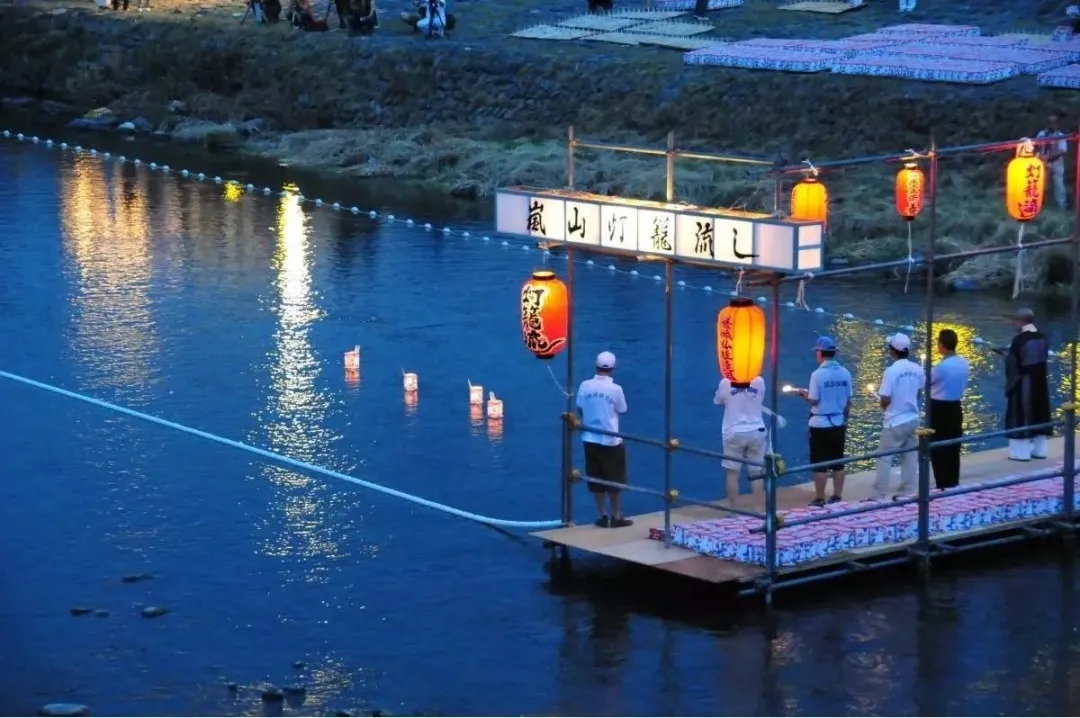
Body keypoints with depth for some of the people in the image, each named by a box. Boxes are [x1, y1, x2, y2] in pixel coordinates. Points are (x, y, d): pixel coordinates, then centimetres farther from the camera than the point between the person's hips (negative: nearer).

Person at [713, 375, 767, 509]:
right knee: (756, 474, 8)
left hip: (734, 433, -2)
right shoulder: (759, 381, -5)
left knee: (733, 473, 5)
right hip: (756, 432, 2)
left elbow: (718, 402, 6)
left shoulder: (726, 382, -10)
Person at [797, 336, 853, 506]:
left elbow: (813, 401, -15)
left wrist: (805, 394, 5)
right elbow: (848, 401, 7)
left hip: (820, 424, -5)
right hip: (838, 423, 5)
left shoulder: (818, 374, -15)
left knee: (820, 464, 2)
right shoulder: (845, 373, 1)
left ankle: (820, 499, 7)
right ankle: (837, 497, 17)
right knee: (838, 463, 12)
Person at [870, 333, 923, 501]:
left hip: (896, 422, -6)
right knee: (910, 457, 12)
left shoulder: (891, 371, -20)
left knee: (884, 458, 1)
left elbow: (885, 400, -19)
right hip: (913, 419, 6)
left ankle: (879, 495, 2)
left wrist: (883, 404, 3)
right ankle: (906, 492, 18)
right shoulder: (917, 369, -1)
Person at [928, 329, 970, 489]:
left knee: (938, 447, 2)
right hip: (955, 407, 7)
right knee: (953, 446, 14)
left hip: (939, 409, -7)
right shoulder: (964, 363, 0)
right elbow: (963, 385, 10)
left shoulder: (941, 367, -22)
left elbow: (928, 381, -5)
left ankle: (943, 484, 2)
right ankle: (953, 482, 20)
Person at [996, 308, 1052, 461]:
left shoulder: (1019, 338, -19)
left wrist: (1006, 353, 6)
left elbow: (1013, 360, -16)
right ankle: (1039, 449, 20)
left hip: (1023, 381, -7)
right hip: (1039, 379, 7)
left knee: (1021, 414, 0)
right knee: (1039, 412, 15)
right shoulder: (1042, 337, 2)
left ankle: (1021, 452, 2)